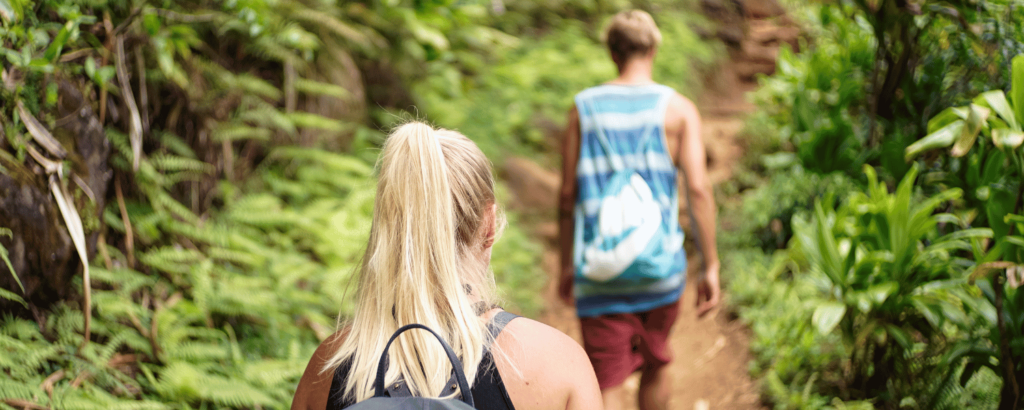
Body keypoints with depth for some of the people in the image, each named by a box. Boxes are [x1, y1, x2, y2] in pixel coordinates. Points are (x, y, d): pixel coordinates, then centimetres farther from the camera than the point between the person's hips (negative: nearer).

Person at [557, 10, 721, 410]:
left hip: (600, 272, 0)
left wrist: (567, 264, 14)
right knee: (656, 363, 24)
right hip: (660, 268, 1)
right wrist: (711, 266, -3)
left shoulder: (584, 107, 2)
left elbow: (567, 196, 4)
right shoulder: (677, 109, -1)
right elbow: (698, 188, -9)